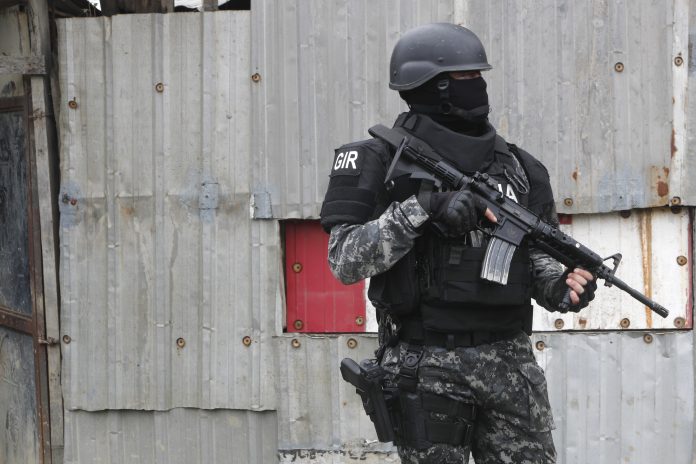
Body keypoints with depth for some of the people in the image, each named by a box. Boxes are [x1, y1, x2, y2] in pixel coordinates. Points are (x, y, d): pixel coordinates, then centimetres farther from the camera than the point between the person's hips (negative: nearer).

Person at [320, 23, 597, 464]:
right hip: (428, 364, -4)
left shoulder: (517, 166, 12)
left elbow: (537, 252, 16)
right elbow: (345, 260, -10)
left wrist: (560, 285, -7)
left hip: (510, 360, 4)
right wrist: (423, 207, -20)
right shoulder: (382, 162, -3)